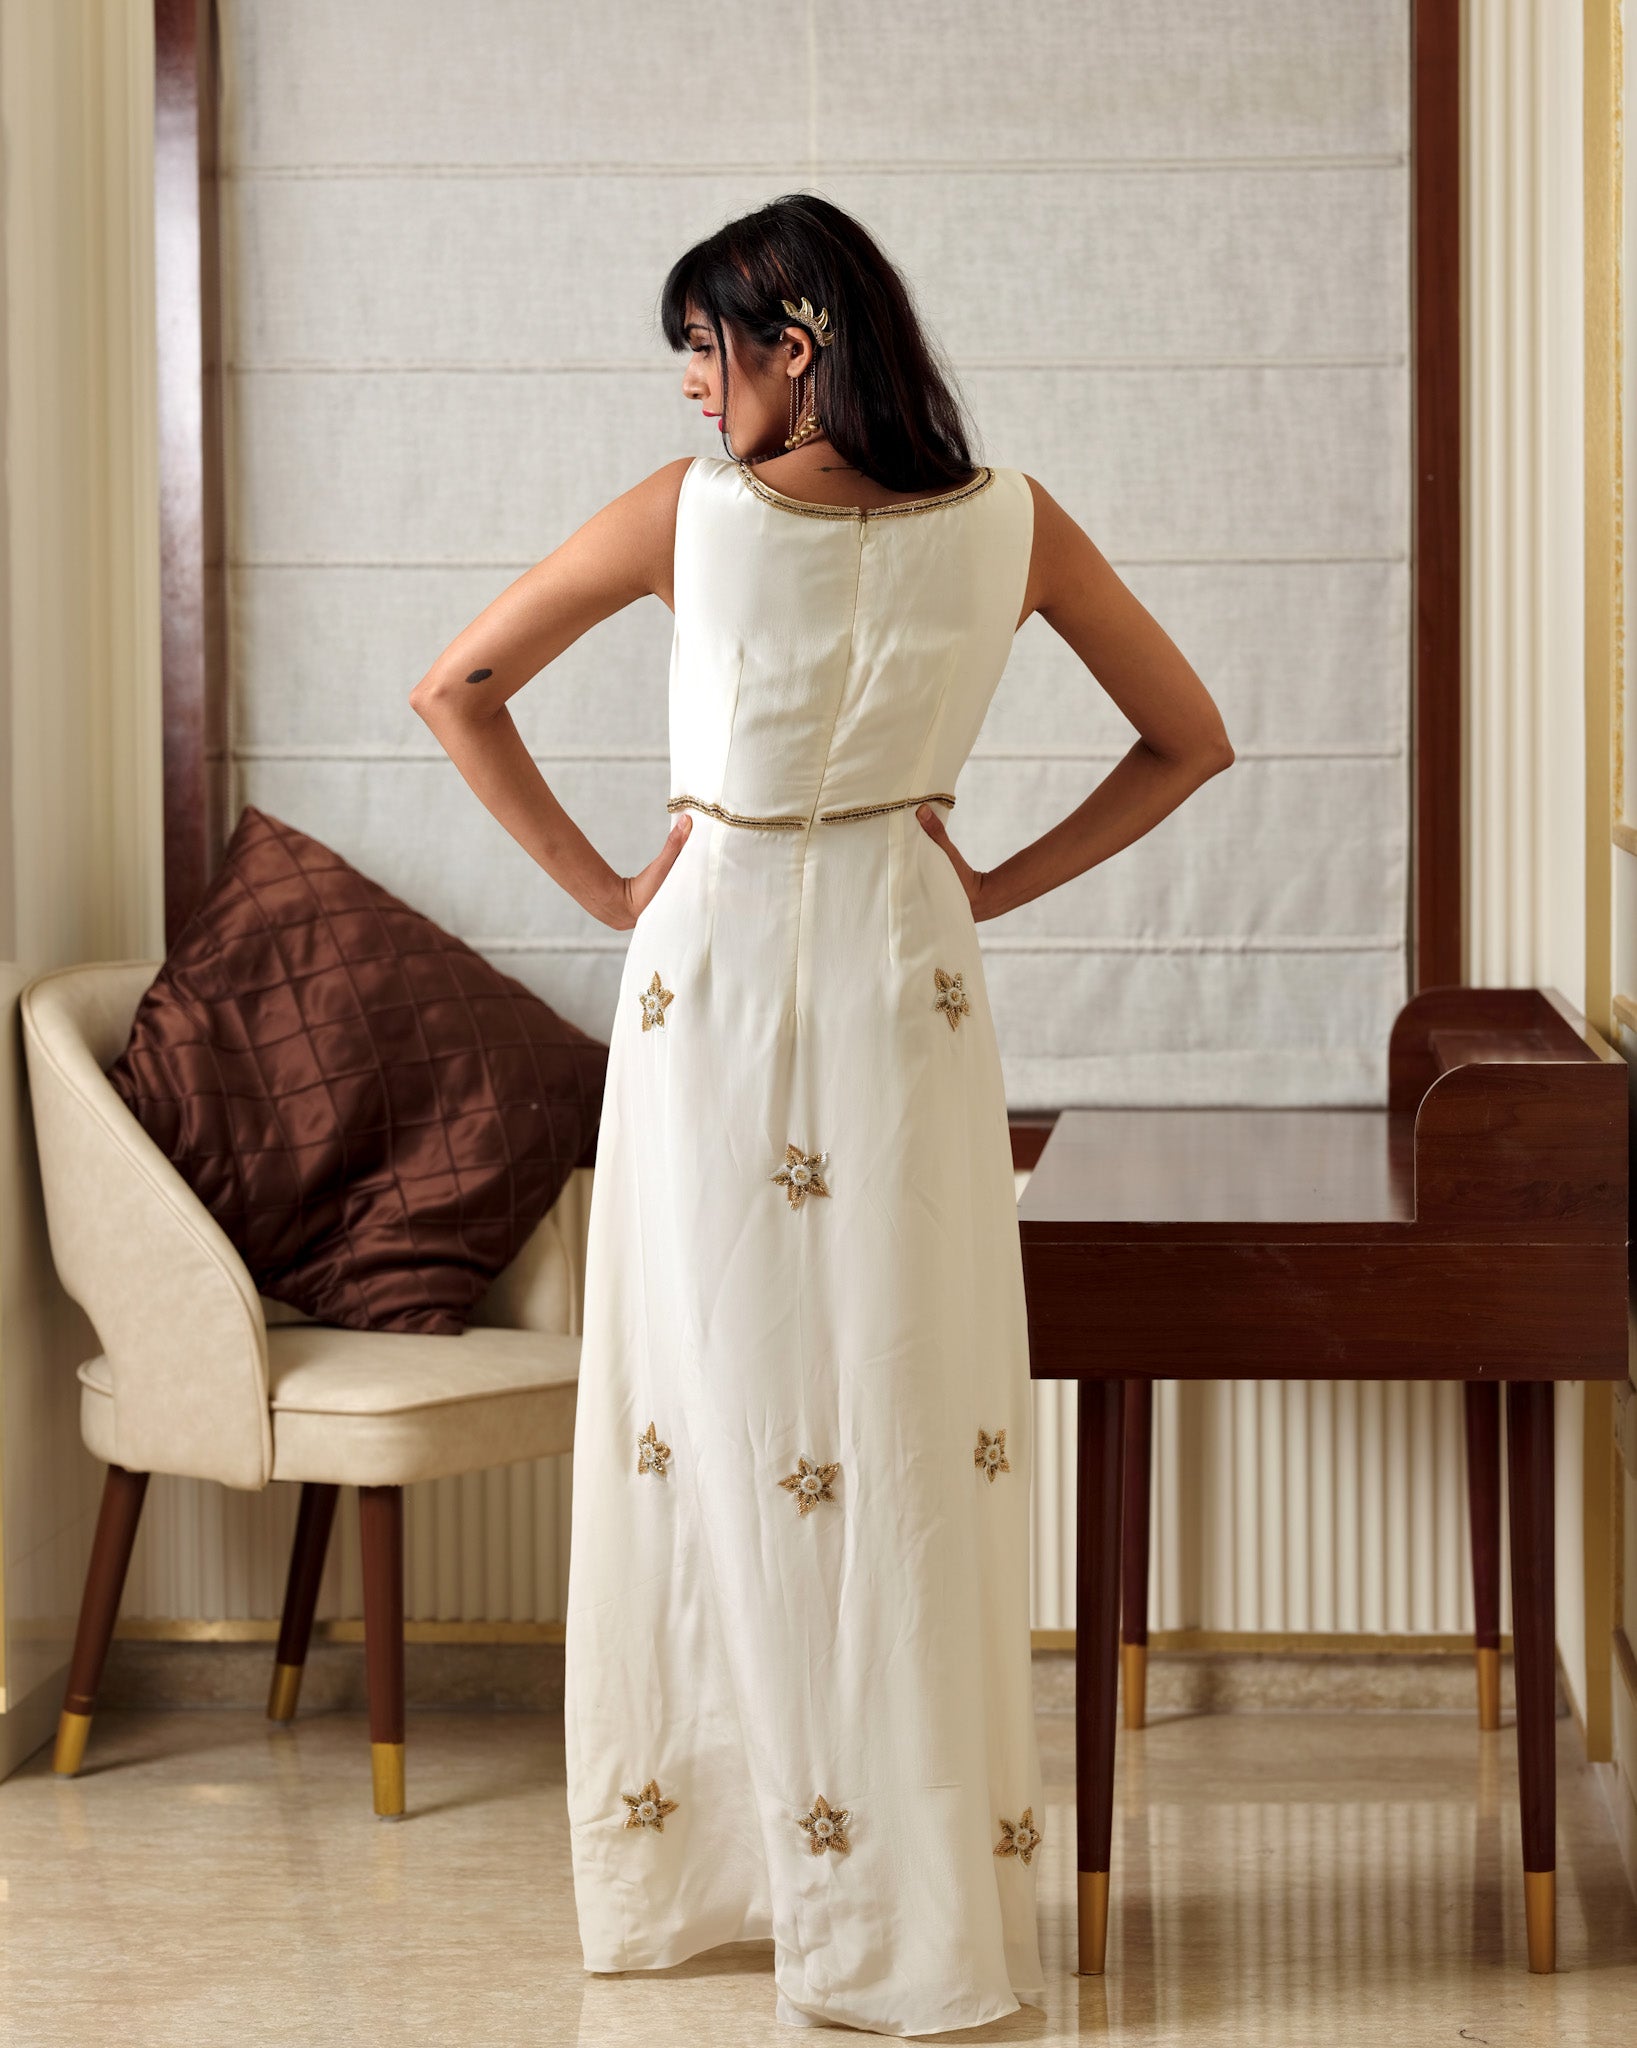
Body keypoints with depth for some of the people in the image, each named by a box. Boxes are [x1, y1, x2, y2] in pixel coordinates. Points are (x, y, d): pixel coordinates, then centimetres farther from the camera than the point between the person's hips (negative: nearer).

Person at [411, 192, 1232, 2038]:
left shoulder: (692, 512, -8)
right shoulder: (1012, 527, -3)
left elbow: (457, 687, -3)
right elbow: (1189, 739, 6)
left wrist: (596, 883, 3)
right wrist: (1004, 883, 6)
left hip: (709, 965, -1)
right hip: (908, 966, 1)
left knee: (712, 1414, 6)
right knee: (922, 1418, 5)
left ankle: (693, 1860, 15)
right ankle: (927, 1891, 10)